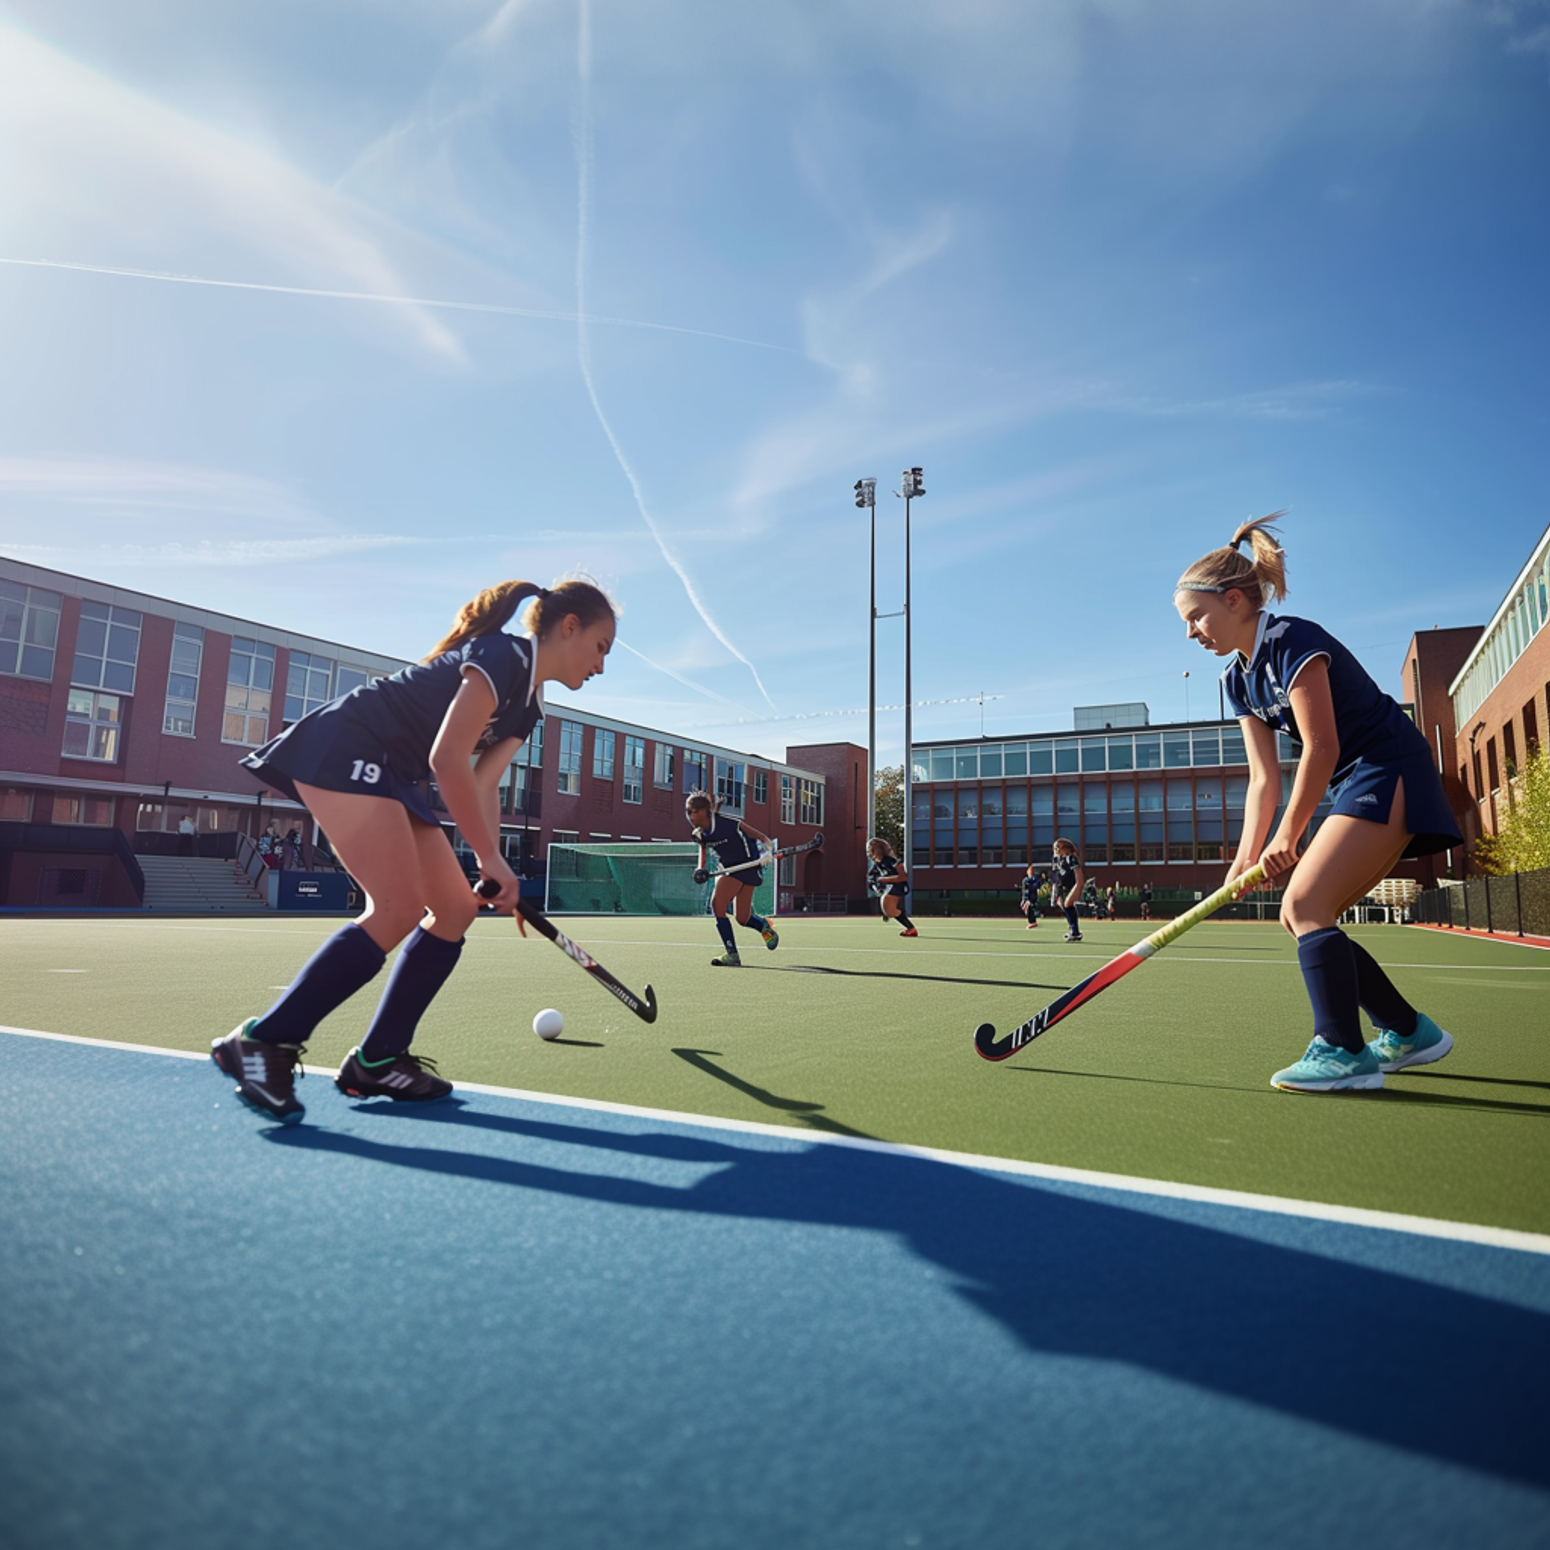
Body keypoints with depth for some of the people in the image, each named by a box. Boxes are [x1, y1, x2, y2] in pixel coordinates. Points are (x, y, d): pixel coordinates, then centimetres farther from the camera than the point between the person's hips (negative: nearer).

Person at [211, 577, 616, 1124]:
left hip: (389, 777, 10)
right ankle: (260, 1042, -11)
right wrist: (492, 858, -19)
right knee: (398, 910, -21)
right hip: (342, 747, -10)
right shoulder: (504, 655, -16)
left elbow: (482, 788, 10)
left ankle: (375, 1061, 10)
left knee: (456, 908, 4)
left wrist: (493, 873, 0)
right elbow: (448, 760, -24)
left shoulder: (528, 703, 13)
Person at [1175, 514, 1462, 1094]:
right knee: (1299, 916, 5)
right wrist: (1248, 855, -6)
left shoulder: (1292, 639, -17)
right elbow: (1264, 777, 4)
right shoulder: (1238, 679, 9)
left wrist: (1287, 840, -14)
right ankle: (1410, 1033, 17)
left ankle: (1344, 1053, -15)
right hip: (1355, 787, 9)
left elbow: (1320, 749, -19)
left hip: (1391, 774, -9)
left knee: (1305, 903, -18)